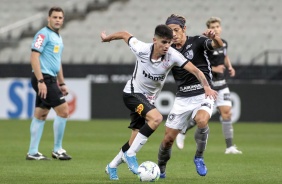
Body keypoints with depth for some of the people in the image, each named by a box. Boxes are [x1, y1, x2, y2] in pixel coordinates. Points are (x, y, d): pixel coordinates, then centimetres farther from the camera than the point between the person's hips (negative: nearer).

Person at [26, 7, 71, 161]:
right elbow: (34, 57, -18)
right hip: (44, 78, -9)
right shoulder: (43, 34, -11)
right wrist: (40, 81, -23)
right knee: (63, 111, -9)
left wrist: (61, 83, 24)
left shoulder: (58, 37, 18)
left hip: (50, 79, 9)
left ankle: (32, 152, 10)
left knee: (40, 116, 8)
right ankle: (57, 150, 0)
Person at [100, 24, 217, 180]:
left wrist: (206, 87, -41)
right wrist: (107, 38, 14)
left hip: (149, 99, 4)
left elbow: (195, 70, -25)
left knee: (136, 140, 6)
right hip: (132, 93, -4)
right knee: (156, 118, -30)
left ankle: (112, 167, 28)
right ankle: (130, 155, -20)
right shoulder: (142, 49, -22)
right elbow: (124, 35, -4)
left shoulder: (172, 55, -20)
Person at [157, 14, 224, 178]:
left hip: (203, 94, -4)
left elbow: (219, 45, -23)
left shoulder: (197, 42, -6)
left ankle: (199, 157, -9)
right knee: (168, 138, 1)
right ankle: (160, 169, 27)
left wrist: (214, 37, -44)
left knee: (202, 121, -34)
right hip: (182, 98, 4)